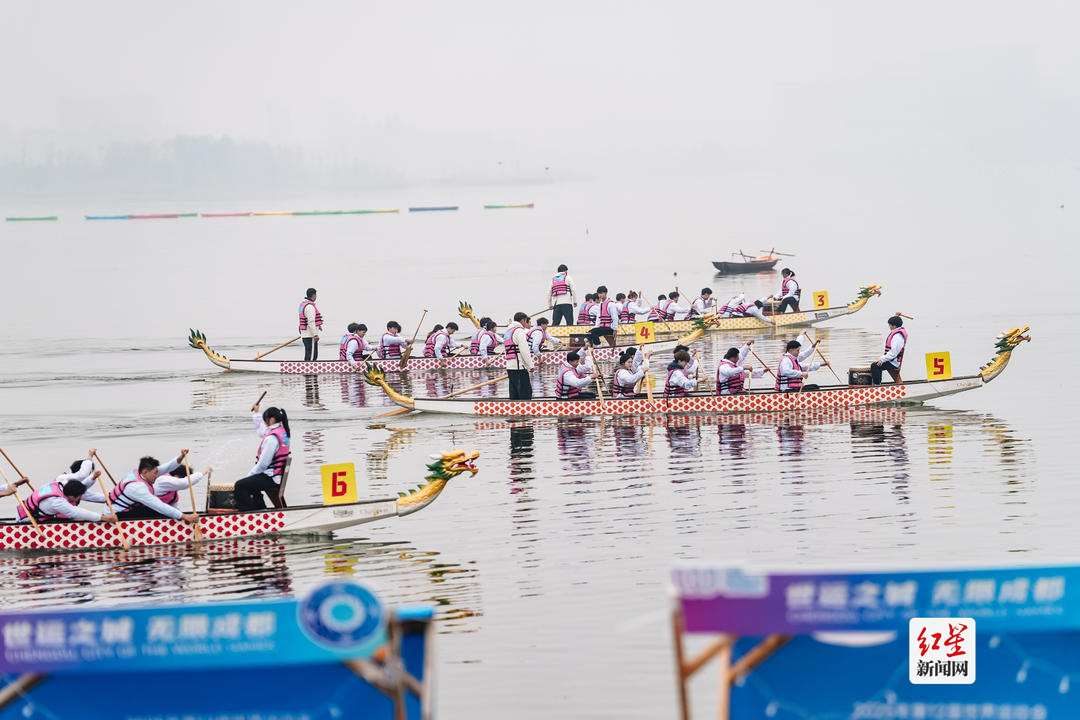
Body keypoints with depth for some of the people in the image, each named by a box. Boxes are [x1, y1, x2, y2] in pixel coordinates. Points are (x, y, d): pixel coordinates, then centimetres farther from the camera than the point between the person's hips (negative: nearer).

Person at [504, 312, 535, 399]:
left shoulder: (508, 331, 19)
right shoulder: (519, 331, -11)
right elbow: (524, 350, -15)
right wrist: (530, 365, -10)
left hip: (510, 366, 9)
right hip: (519, 366, -9)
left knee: (514, 394, 10)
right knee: (525, 392, -9)